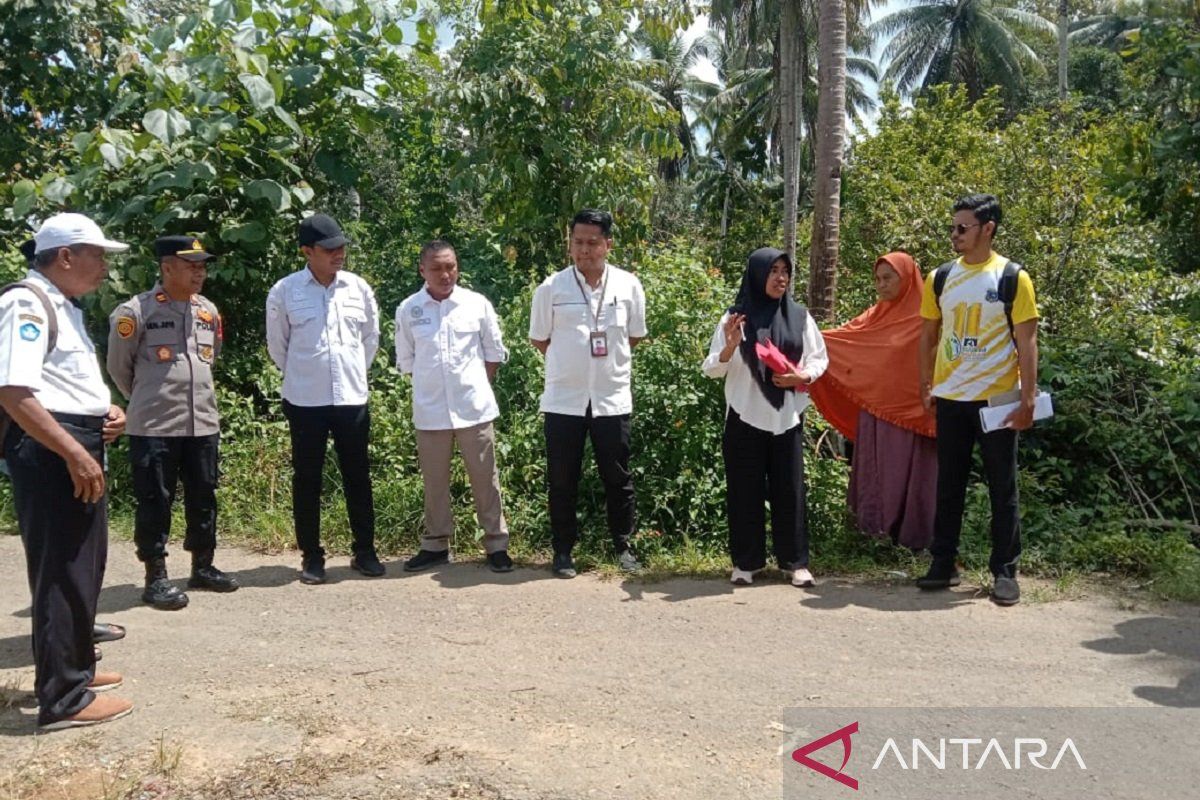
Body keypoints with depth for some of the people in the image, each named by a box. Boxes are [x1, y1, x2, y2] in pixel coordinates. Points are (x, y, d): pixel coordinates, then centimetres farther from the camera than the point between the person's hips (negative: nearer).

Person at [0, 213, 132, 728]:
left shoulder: (63, 305, 18)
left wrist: (105, 409, 10)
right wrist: (74, 454, -26)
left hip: (78, 447, 11)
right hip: (50, 451, -11)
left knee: (84, 565, 20)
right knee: (62, 572, -4)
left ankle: (75, 667, 36)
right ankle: (63, 698, 7)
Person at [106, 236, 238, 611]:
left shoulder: (209, 311, 8)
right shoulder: (135, 311, -10)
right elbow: (118, 367, 2)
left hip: (204, 423, 6)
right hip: (154, 426, -5)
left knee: (204, 498, 13)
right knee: (155, 502, 3)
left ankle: (203, 567, 26)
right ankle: (156, 577, 14)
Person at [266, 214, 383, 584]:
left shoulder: (358, 287, 1)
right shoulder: (284, 291, -6)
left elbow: (371, 336, 14)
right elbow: (277, 343, 6)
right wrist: (300, 374, 11)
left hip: (352, 397, 2)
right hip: (304, 400, -2)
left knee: (358, 476, 8)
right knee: (307, 478, 6)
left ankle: (365, 551, 21)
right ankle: (311, 556, 18)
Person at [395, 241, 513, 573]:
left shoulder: (477, 304, -3)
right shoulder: (408, 310, -1)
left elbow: (494, 352, 6)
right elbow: (406, 360, 7)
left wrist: (476, 386, 5)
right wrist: (429, 387, 5)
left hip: (474, 407, -1)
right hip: (430, 410, 1)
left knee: (485, 477, 5)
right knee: (434, 479, 12)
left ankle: (496, 543, 16)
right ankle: (436, 543, 26)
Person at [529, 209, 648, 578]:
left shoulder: (628, 285, -1)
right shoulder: (551, 288, -4)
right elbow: (539, 339, 7)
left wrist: (609, 361, 8)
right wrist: (570, 362, 7)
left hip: (612, 398, 1)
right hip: (563, 399, -1)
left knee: (617, 477, 10)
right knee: (562, 479, 7)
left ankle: (622, 545, 25)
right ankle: (563, 550, 21)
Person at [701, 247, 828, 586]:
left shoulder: (799, 316, 5)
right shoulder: (735, 317, -2)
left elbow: (820, 358, 11)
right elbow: (711, 369, -4)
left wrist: (802, 376, -9)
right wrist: (730, 347, -23)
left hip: (787, 418, 2)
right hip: (745, 418, -2)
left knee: (789, 489, 5)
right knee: (745, 490, 3)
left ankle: (795, 561, 16)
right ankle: (745, 562, 14)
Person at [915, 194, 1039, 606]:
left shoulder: (1013, 278, -5)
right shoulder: (940, 278, 6)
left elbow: (1026, 341, -7)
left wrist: (1028, 398, -12)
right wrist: (926, 385, 5)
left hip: (997, 398, -3)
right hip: (950, 398, 4)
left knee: (1002, 487, 5)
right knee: (949, 484, 10)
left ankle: (1005, 572, 15)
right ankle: (943, 564, 20)